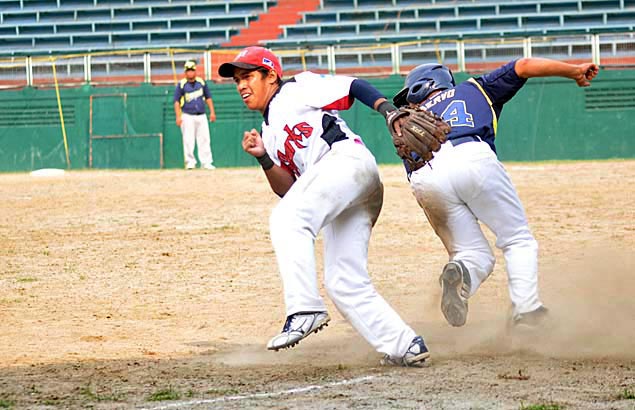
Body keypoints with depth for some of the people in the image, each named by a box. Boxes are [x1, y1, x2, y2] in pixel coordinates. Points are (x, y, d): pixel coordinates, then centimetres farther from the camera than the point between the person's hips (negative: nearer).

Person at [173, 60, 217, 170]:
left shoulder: (201, 82, 9)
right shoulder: (181, 85, -1)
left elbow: (208, 98, 16)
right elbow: (177, 101, -3)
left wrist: (212, 112, 8)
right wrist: (178, 117, -12)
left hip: (201, 116, 3)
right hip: (188, 116, -3)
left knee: (204, 140, 0)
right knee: (188, 140, -5)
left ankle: (206, 162, 2)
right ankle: (190, 162, 1)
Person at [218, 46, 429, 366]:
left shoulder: (296, 91, 14)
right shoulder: (269, 133, 33)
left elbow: (353, 87, 3)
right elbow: (288, 191, 24)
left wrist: (389, 111, -14)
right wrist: (263, 158, 10)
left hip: (348, 159, -9)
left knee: (287, 219, -28)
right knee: (343, 283, 3)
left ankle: (305, 310, -37)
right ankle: (404, 346, 4)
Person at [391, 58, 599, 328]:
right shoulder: (474, 90, 34)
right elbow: (523, 67, 26)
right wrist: (575, 72, 32)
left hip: (426, 181, 2)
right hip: (473, 160, -2)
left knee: (474, 255, 12)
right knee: (519, 241, 11)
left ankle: (458, 275, -22)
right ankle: (526, 311, -7)